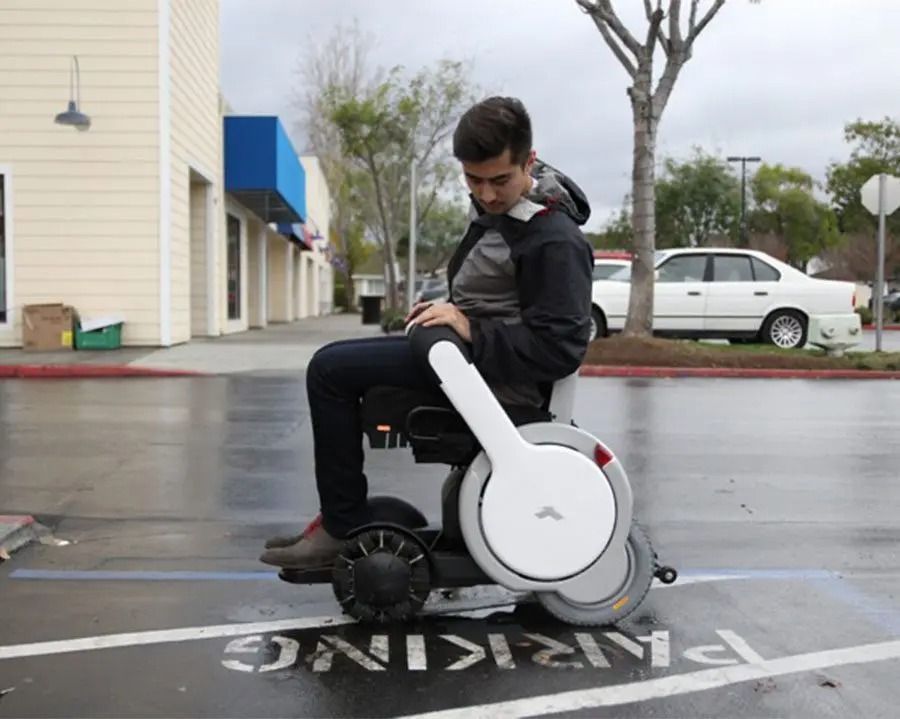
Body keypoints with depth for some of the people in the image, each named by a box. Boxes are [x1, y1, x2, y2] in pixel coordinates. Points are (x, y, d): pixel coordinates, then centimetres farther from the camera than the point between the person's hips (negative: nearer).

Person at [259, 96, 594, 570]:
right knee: (334, 363, 15)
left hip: (498, 378, -10)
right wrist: (452, 311, 6)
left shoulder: (556, 241, -20)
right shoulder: (494, 208, 7)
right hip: (470, 351, 10)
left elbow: (563, 349, -24)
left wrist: (471, 331, -24)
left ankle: (345, 528, -5)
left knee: (330, 371, -14)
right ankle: (341, 514, 17)